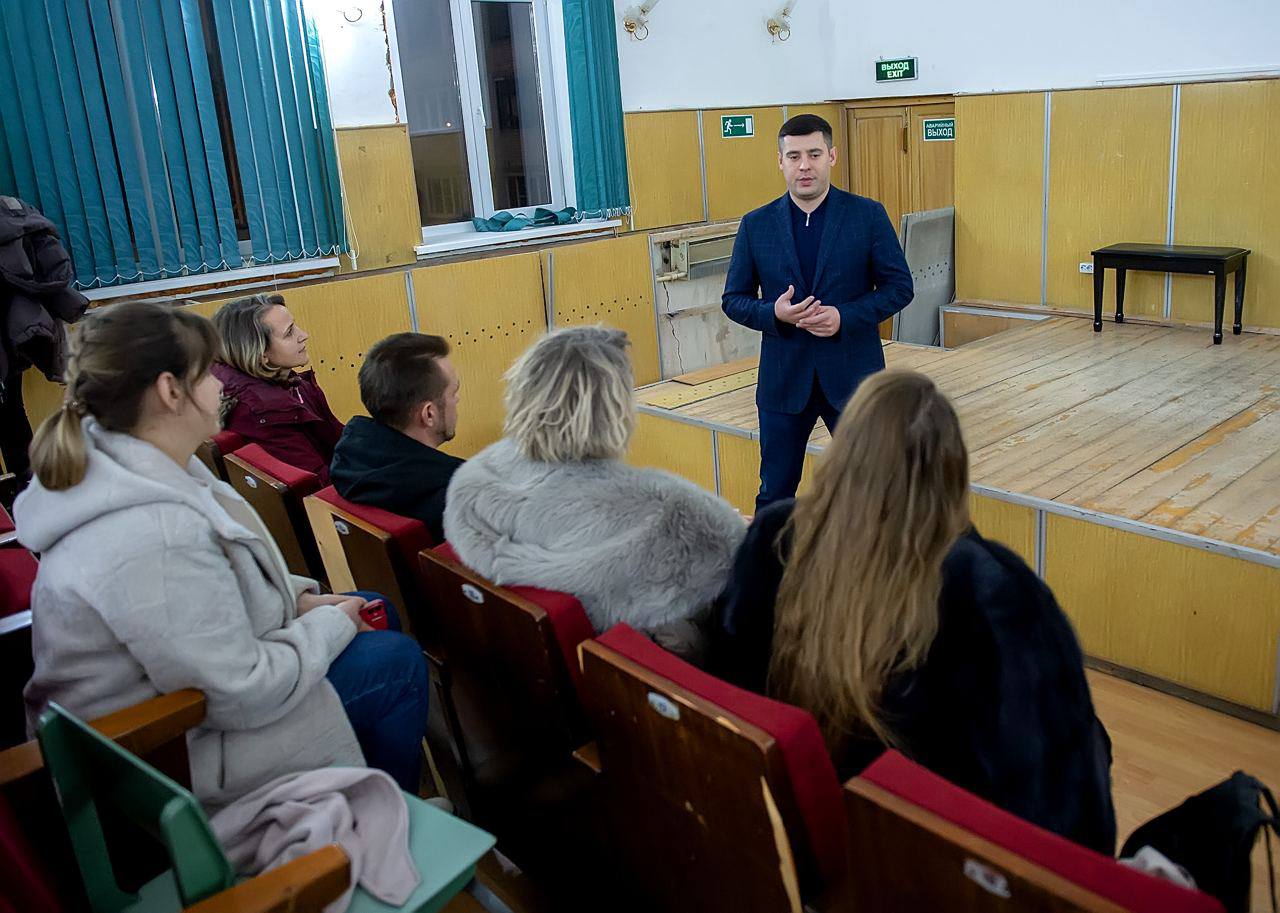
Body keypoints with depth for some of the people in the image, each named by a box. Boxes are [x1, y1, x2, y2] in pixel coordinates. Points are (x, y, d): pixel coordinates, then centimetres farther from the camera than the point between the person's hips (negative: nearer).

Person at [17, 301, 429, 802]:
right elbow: (244, 695, -29)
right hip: (174, 747, -10)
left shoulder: (118, 463, -4)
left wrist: (300, 596, 0)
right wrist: (331, 625, -14)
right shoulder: (156, 536, -36)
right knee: (398, 661, -5)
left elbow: (217, 582, 12)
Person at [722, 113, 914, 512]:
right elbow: (734, 299, 5)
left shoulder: (868, 215, -2)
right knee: (774, 495, 10)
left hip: (852, 375, -1)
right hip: (783, 379, 1)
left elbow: (899, 286, 0)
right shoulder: (756, 225, 2)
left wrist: (845, 317, -16)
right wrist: (774, 314, -16)